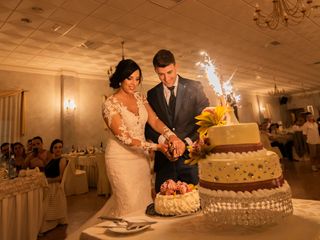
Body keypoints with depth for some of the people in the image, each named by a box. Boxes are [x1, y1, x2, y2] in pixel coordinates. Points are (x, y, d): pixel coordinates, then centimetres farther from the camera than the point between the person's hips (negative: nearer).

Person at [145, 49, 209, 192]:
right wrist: (161, 139, -10)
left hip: (190, 156, -2)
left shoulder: (194, 88, 1)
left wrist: (187, 142, -12)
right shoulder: (152, 94, 8)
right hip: (165, 159, 2)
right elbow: (148, 126, 9)